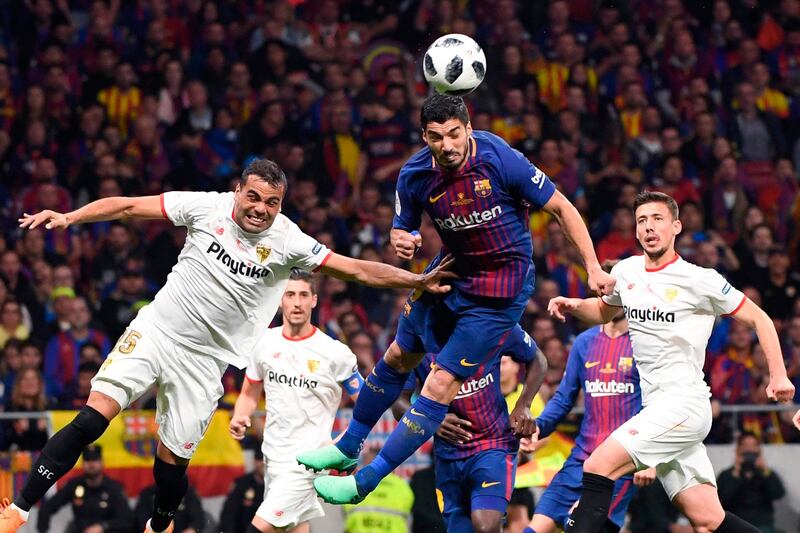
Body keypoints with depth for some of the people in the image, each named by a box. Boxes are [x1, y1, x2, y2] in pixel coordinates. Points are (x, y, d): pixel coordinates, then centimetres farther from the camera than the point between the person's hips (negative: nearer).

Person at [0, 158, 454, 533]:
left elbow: (358, 269, -9)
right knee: (94, 417, -14)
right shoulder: (208, 207, -8)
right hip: (157, 330, -1)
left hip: (205, 360, 1)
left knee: (174, 458, 2)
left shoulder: (287, 241, -8)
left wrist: (418, 281, -17)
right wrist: (69, 218, -15)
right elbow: (128, 206, -5)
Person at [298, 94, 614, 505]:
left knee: (439, 387, -11)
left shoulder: (500, 159, -25)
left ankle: (364, 482, -3)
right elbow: (401, 228, 4)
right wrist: (401, 241, -21)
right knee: (397, 358, 21)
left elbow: (561, 207, -15)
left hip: (500, 291, -6)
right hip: (453, 272, 6)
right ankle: (348, 448, 43)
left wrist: (593, 269, -18)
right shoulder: (415, 175, -13)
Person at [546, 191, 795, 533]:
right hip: (657, 408, 6)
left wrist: (778, 375, -8)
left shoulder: (699, 280, -7)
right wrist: (573, 306, 10)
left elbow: (758, 318, 1)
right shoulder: (626, 271, 11)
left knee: (598, 467, -19)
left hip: (685, 404, -6)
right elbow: (603, 311, 31)